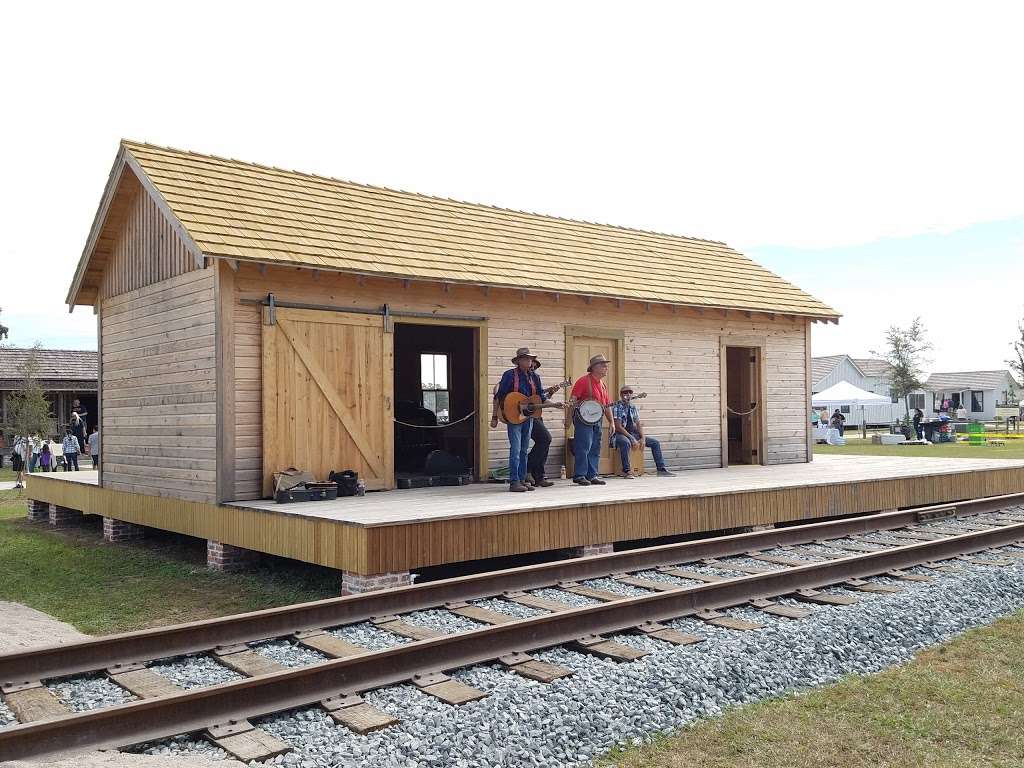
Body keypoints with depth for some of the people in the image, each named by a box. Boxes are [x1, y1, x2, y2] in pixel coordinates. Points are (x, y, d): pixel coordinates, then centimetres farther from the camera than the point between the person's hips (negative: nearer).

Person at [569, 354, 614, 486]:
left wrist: (611, 422, 16)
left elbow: (607, 405, 21)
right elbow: (573, 400, -14)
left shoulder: (602, 384, 17)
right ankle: (579, 475, -8)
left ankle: (592, 475, 13)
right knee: (584, 446, -12)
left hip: (597, 420, 8)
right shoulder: (584, 381, -8)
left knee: (595, 449, 8)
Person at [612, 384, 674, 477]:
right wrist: (632, 438, -22)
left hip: (633, 433, 7)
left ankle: (661, 469, 0)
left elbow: (638, 424, 9)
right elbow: (618, 427, -17)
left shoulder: (633, 407, 12)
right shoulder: (617, 407, -10)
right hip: (620, 434, -7)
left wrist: (643, 438, -9)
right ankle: (626, 470, -33)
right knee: (626, 442, -41)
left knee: (655, 442, 0)